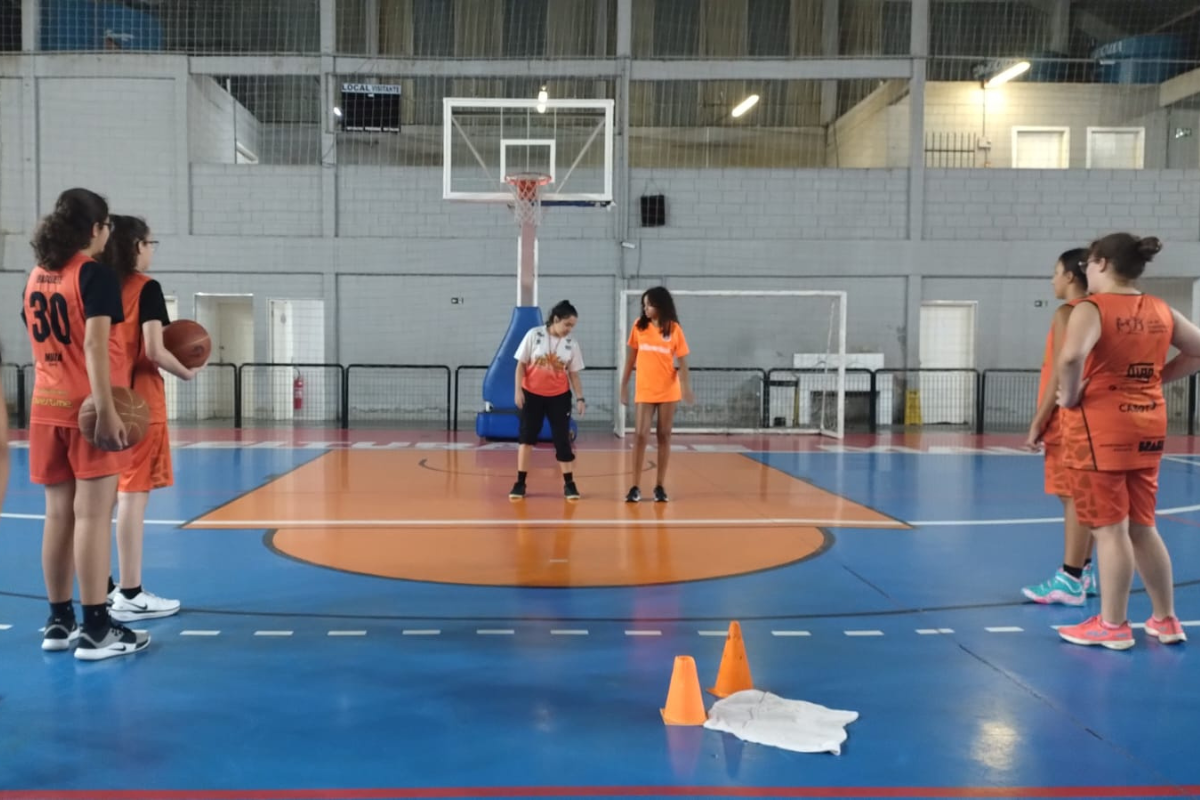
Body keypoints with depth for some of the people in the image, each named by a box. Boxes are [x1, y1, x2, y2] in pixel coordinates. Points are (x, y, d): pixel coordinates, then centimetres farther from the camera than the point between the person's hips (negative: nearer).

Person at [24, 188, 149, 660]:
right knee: (92, 515, -6)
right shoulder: (95, 274, -9)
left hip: (46, 407, 7)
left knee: (59, 514, 11)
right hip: (87, 408, -7)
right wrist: (106, 410, -24)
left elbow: (42, 345, 19)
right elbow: (94, 345, -20)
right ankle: (96, 630, -3)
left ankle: (59, 622, 18)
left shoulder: (35, 277, 14)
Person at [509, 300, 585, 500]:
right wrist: (518, 390, -9)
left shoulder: (571, 343, -2)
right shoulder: (534, 335, -9)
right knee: (526, 436, 2)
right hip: (532, 394, -1)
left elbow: (574, 374, 4)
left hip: (559, 396, 1)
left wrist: (580, 397, -3)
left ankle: (569, 483, 12)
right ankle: (520, 483, 11)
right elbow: (521, 365, -4)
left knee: (562, 438, 2)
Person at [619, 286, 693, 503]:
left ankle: (660, 486, 14)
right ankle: (635, 487, 2)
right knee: (640, 436, -5)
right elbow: (630, 358, 7)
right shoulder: (639, 326, 0)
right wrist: (624, 385, 6)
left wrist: (686, 387, -16)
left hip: (668, 391, 0)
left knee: (664, 437, 6)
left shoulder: (674, 329, -3)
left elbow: (682, 362, -3)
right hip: (644, 391, 0)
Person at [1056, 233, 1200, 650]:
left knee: (1110, 528, 2)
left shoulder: (1091, 308, -13)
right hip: (1147, 426, 7)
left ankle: (1113, 626, 11)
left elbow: (1072, 357, -32)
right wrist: (1158, 377, 16)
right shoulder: (1161, 312, 7)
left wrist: (1069, 397, -16)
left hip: (1100, 428, -7)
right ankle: (1166, 620, 25)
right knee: (1142, 527, 17)